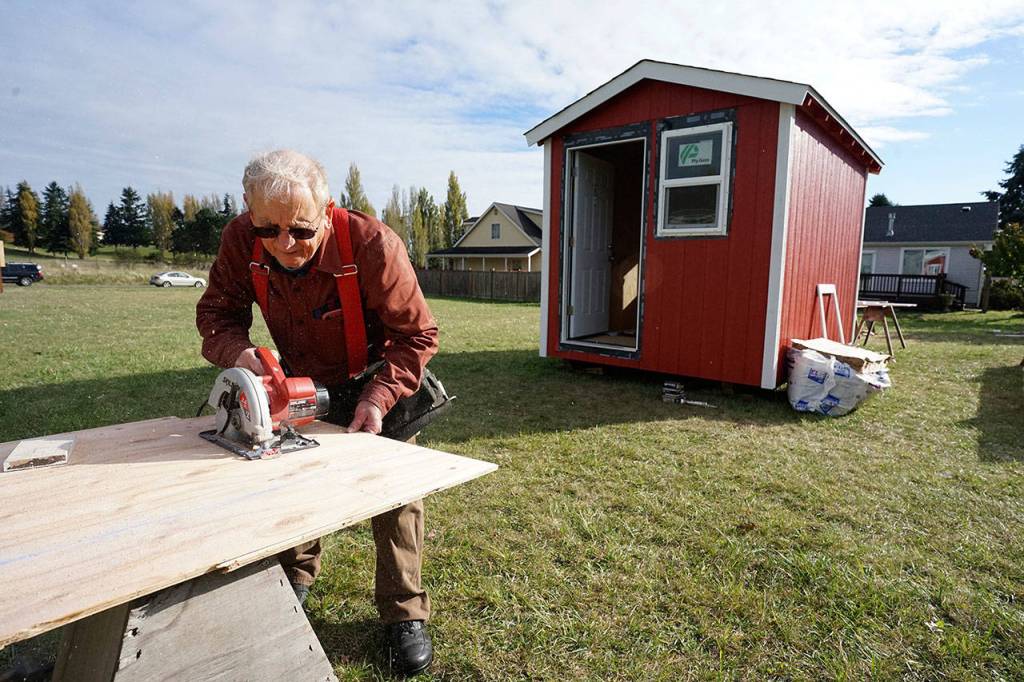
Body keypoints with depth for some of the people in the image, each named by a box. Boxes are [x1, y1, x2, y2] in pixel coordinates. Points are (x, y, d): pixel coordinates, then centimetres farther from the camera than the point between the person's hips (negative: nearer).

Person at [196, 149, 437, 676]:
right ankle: (297, 575, 44)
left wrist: (377, 398, -38)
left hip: (376, 380, -4)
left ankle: (404, 614, 15)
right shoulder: (241, 240, -23)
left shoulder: (371, 244, -36)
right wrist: (239, 351, -35)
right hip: (302, 381, 5)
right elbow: (215, 313, -12)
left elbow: (418, 335, -27)